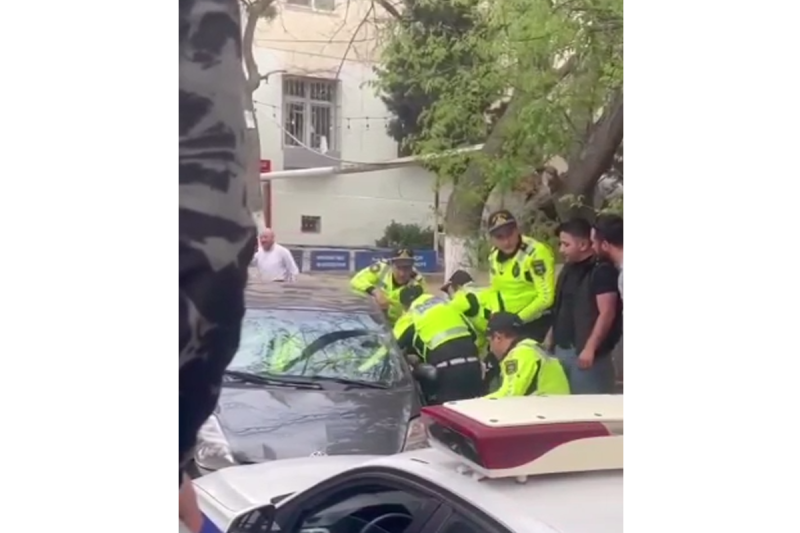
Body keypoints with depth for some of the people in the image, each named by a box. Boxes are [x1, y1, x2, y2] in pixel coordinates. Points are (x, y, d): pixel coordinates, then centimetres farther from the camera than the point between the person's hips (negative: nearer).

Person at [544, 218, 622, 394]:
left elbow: (607, 313, -19)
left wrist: (590, 348, -24)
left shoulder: (602, 271, -13)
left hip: (584, 351, -9)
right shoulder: (569, 269, 15)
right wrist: (550, 337, 19)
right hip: (562, 348, 9)